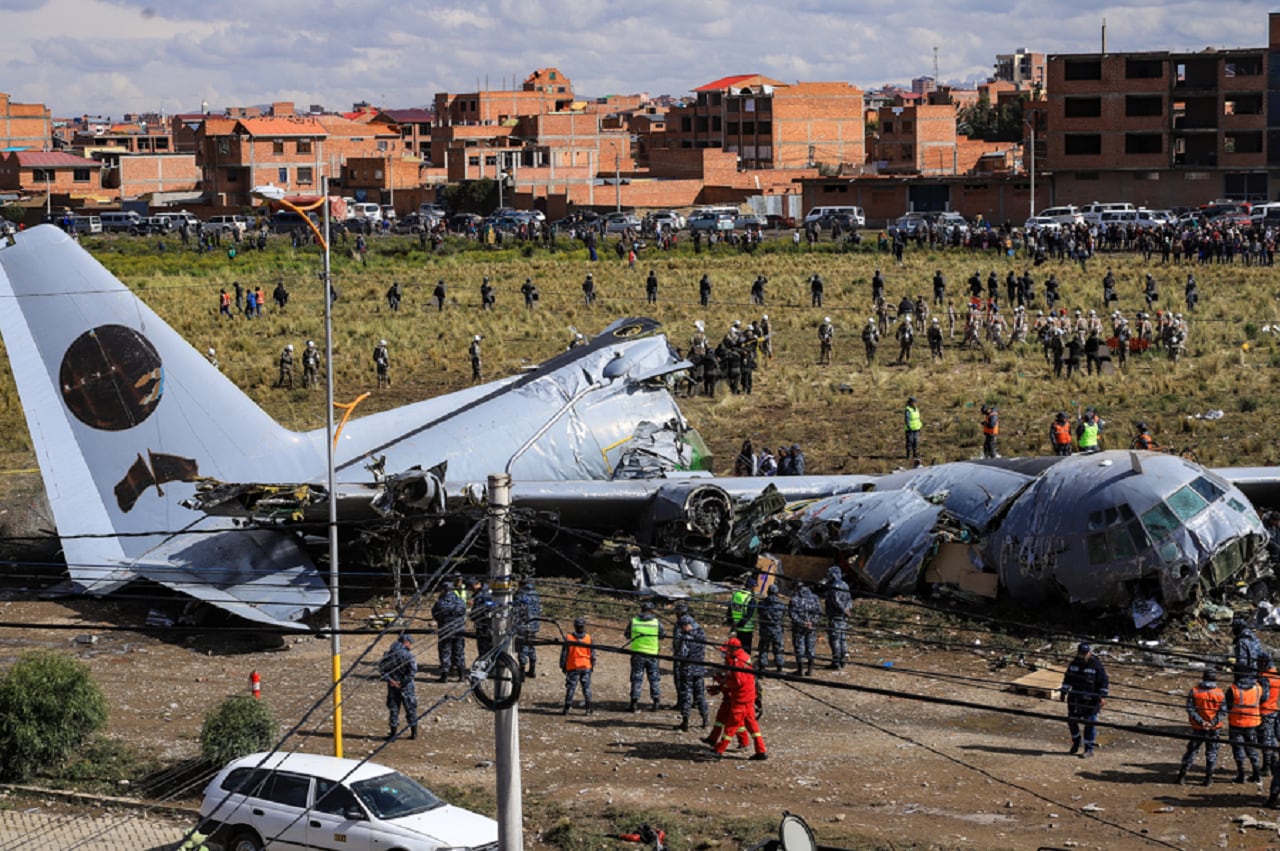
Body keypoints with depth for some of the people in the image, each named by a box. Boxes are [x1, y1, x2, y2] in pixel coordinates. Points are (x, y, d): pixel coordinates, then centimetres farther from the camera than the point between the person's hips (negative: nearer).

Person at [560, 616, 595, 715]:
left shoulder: (568, 638, -8)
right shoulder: (588, 637, -4)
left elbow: (564, 653, -2)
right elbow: (592, 653, 3)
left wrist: (563, 666, 8)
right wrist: (593, 665, 14)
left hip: (572, 667, -1)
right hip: (586, 666, 1)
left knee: (571, 688, 4)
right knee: (586, 687, 6)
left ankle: (567, 708, 6)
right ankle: (589, 708, 4)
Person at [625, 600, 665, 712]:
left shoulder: (633, 621, -5)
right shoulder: (656, 622, -7)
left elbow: (627, 635, 6)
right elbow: (663, 635, 5)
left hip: (637, 653, 0)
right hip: (652, 655, 0)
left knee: (636, 678, 7)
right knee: (654, 678, 12)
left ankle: (634, 702, 4)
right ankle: (656, 701, 11)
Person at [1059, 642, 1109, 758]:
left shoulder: (1096, 665, -11)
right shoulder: (1074, 663, 4)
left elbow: (1104, 681, -8)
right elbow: (1067, 679, 16)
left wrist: (1103, 696, -14)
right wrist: (1063, 692, 14)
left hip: (1090, 699, -5)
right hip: (1075, 698, 5)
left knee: (1089, 724, -1)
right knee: (1071, 720, 11)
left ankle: (1089, 749, 7)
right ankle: (1076, 741, 34)